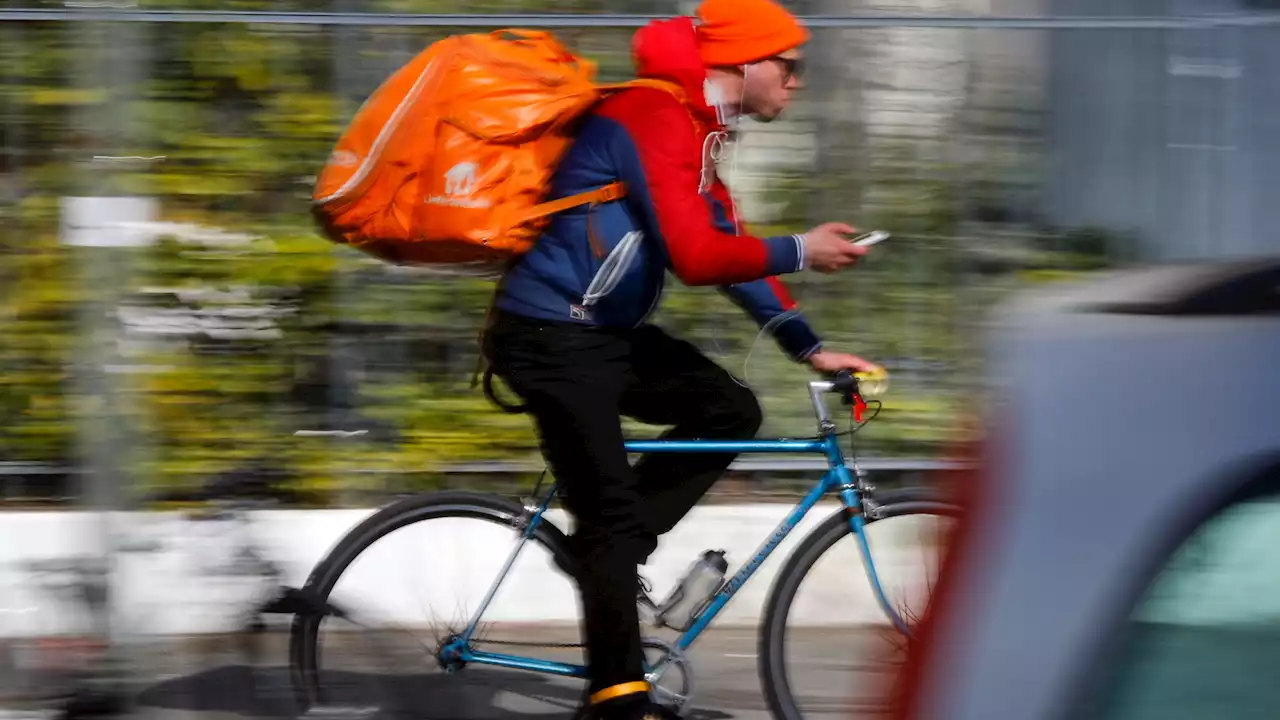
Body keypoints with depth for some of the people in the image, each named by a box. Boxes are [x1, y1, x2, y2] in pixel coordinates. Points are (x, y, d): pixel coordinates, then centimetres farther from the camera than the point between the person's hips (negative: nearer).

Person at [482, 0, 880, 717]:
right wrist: (800, 252, -18)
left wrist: (809, 347, 12)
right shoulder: (658, 119, -19)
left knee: (732, 411, 4)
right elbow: (696, 256, -27)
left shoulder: (697, 128, 13)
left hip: (608, 333, 10)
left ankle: (605, 548, 7)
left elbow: (729, 250, 17)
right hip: (551, 338, -10)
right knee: (613, 514, -10)